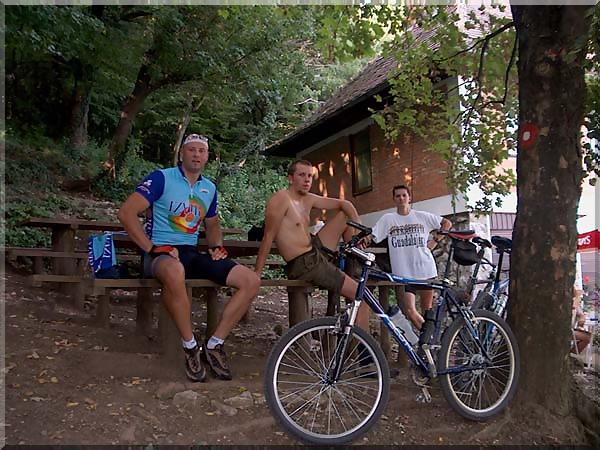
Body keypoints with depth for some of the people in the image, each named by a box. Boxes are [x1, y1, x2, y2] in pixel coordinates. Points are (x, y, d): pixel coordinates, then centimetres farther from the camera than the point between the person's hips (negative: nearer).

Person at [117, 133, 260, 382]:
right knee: (175, 272, -46)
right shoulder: (161, 178, -4)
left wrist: (217, 246, 8)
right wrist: (152, 248, -18)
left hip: (192, 253, 7)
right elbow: (126, 212, -13)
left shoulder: (209, 188, 15)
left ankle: (214, 345, -4)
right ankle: (191, 346, -23)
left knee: (251, 281, -12)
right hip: (162, 253, -6)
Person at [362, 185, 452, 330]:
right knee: (409, 310, -8)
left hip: (425, 269, 1)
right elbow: (372, 236, -5)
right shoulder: (387, 219, 3)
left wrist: (435, 241, 5)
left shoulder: (422, 216, 6)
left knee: (427, 308, 10)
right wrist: (365, 239, -27)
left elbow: (447, 223, 15)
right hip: (403, 271, 0)